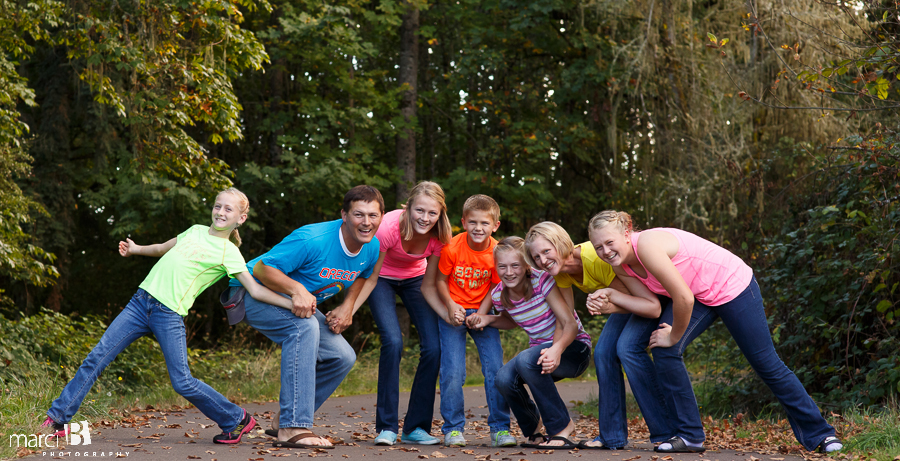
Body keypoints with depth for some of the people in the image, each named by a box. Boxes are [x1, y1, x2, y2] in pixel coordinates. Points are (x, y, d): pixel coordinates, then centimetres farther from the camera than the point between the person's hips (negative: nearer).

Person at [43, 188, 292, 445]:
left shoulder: (229, 253, -1)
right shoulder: (195, 231, 16)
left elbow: (255, 290, -7)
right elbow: (164, 249, 35)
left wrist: (292, 303, -15)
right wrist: (137, 249, 30)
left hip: (169, 315, -5)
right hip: (141, 302, 5)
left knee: (183, 383, -11)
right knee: (97, 358, 0)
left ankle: (237, 420, 8)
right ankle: (58, 418, 8)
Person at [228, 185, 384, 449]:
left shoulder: (372, 248, -7)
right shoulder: (312, 240, -32)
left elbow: (361, 275, 16)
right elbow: (262, 269, -27)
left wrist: (348, 305, -2)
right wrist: (297, 289, -42)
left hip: (302, 304, 8)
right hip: (254, 295, -8)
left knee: (342, 357, 0)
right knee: (305, 327, -36)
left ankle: (286, 420, 14)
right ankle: (292, 429, -39)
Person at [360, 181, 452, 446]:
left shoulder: (439, 237, -23)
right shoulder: (389, 228, -34)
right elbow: (370, 279, -24)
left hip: (414, 279, 4)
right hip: (382, 278, -3)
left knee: (433, 347, -11)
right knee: (393, 342, -24)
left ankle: (416, 428, 1)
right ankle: (387, 427, -14)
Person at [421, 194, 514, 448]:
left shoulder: (497, 253, -13)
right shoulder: (452, 248, -18)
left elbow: (494, 287, -2)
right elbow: (440, 281, -4)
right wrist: (451, 307, -17)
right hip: (453, 311, -2)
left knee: (496, 368, -7)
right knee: (453, 372, -10)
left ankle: (499, 429, 2)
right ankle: (453, 429, 2)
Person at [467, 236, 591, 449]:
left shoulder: (542, 280, -21)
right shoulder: (499, 295, -3)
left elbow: (570, 324, -25)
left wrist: (557, 349, -46)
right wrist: (486, 319, -1)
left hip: (574, 348, -5)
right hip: (540, 350, 5)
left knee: (526, 359, -35)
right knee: (504, 379, -25)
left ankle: (562, 426, -18)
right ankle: (533, 427, 8)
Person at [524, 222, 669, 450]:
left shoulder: (596, 259, -36)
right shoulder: (561, 271, -12)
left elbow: (653, 307, -35)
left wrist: (611, 295, -46)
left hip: (659, 292, -8)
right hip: (626, 302, 8)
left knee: (627, 347, -24)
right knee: (603, 352, -6)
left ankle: (667, 433, -18)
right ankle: (612, 436, 5)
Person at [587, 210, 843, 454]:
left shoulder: (647, 245, -33)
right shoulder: (623, 261, -6)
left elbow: (684, 298, -34)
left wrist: (674, 336, -19)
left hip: (732, 285, -8)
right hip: (699, 296, 8)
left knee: (767, 364, 2)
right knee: (663, 352, -12)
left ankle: (819, 433, 20)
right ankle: (690, 436, -1)